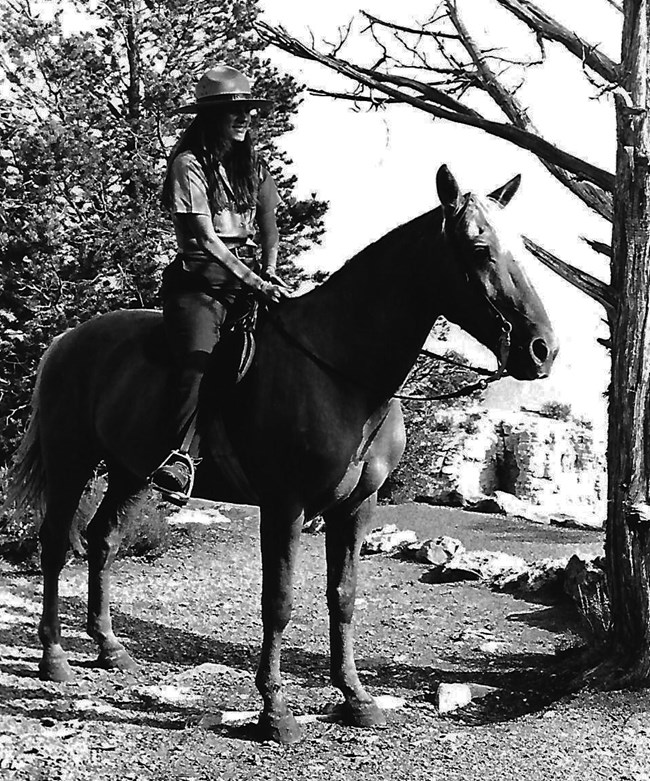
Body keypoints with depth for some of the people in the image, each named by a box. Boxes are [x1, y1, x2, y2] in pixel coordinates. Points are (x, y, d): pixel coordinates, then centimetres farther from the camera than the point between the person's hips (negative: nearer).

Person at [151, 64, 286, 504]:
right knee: (199, 355, -31)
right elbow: (206, 239, -11)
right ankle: (183, 457, -42)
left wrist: (269, 273, 1)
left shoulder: (253, 165, 17)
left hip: (249, 273, 6)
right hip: (200, 278, -6)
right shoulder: (189, 164, -3)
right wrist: (255, 283, -17)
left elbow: (269, 228, 19)